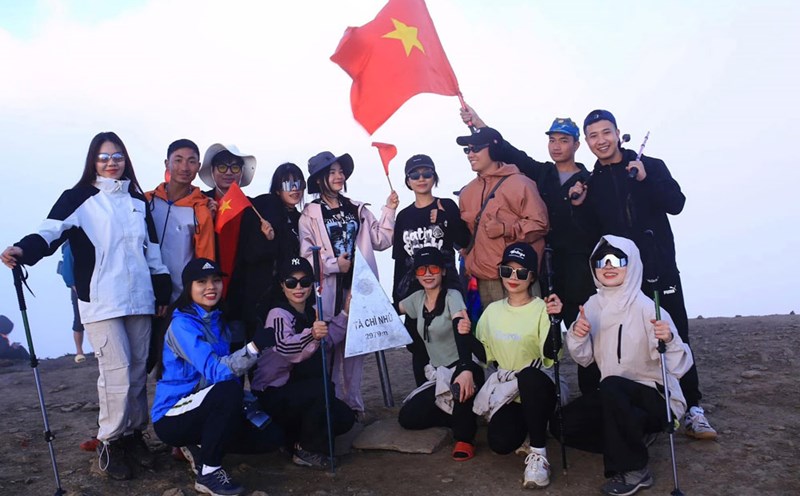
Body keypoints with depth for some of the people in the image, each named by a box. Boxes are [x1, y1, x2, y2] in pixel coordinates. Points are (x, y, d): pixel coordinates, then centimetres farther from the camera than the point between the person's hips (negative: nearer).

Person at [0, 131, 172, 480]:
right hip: (101, 303, -4)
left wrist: (162, 291, 15)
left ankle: (134, 434, 24)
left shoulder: (139, 200, 14)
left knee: (138, 371, 8)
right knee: (117, 374, -8)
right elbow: (52, 230, -16)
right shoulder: (78, 198, 0)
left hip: (139, 300, 5)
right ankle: (110, 443, 10)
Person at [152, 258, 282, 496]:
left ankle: (199, 447, 12)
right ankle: (208, 472, -18)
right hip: (173, 416, -7)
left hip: (207, 411, 7)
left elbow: (229, 368, 8)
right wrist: (254, 346, -47)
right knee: (228, 390, -35)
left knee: (270, 437, -4)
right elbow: (215, 371, -32)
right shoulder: (182, 324, -19)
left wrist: (246, 402, -9)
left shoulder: (218, 321, 7)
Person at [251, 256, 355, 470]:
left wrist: (345, 313, 1)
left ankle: (292, 437, 15)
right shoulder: (278, 314, -21)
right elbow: (284, 347, -40)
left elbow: (326, 342, 8)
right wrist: (311, 335, -59)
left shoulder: (311, 313, 5)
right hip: (272, 395, -8)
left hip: (296, 390, 8)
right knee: (324, 387, -32)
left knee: (344, 418, -4)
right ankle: (307, 451, -13)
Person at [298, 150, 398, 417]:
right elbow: (306, 253, -8)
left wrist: (389, 211, 4)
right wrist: (334, 264, -14)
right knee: (330, 345, 0)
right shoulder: (310, 213, 0)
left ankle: (352, 402, 20)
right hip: (329, 288, -4)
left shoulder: (357, 209, 14)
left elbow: (381, 240, 11)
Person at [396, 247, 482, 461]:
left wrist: (466, 370, -47)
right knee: (408, 418, -9)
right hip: (438, 375, 7)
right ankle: (462, 416, 14)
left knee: (460, 383, -41)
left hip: (462, 369, -7)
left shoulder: (452, 296, -14)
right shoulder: (417, 299, 5)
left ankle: (465, 436, -12)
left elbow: (462, 332, -31)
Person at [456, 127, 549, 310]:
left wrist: (504, 229, -18)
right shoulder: (467, 192, 15)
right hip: (483, 279, 6)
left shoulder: (519, 183, -5)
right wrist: (470, 263, 15)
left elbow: (539, 223, -9)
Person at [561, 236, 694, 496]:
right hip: (615, 397, 6)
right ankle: (631, 439, 12)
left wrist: (668, 340, -43)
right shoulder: (593, 305, -2)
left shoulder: (646, 308, -20)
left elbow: (679, 367, -23)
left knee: (611, 386, -35)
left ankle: (633, 469, -15)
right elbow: (584, 359, 5)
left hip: (657, 398, -6)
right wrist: (577, 336, -16)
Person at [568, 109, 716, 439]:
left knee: (675, 337, -1)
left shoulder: (651, 166, 4)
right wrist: (580, 207, -10)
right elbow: (593, 232, 6)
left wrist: (646, 179, -22)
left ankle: (692, 408, 6)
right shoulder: (591, 182, 10)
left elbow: (676, 203, -9)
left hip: (659, 267, -2)